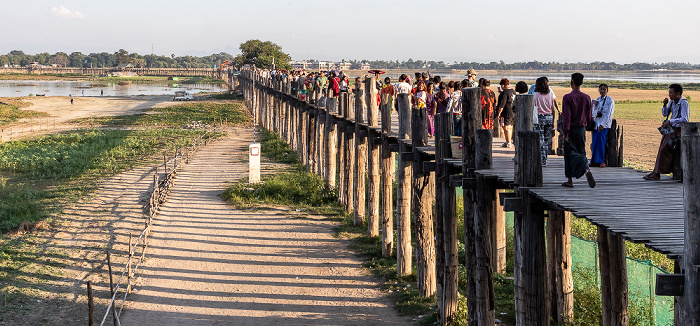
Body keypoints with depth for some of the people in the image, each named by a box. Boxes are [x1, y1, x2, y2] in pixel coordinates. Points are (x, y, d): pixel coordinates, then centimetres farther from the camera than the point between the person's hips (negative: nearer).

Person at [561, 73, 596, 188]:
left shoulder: (568, 97, -14)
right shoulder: (587, 98, 2)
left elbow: (566, 116, -18)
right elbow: (589, 117, 10)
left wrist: (565, 132, -16)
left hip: (571, 130, -5)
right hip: (582, 130, 5)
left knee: (571, 153, 2)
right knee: (581, 152, 12)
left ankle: (586, 169, -18)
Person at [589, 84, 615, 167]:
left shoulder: (610, 100, -3)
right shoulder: (597, 99, 15)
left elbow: (609, 114, -10)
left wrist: (602, 124, -16)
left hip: (605, 124, -5)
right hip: (596, 123, 5)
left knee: (601, 142, -12)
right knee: (594, 142, 0)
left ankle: (601, 161, -8)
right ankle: (594, 161, 4)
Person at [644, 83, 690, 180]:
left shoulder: (684, 103, -15)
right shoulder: (672, 102, 9)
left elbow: (685, 119, -25)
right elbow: (665, 114, 17)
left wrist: (669, 122, -25)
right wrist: (665, 105, -2)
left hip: (678, 131, -8)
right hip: (670, 129, 8)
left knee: (665, 149, -15)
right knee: (662, 149, 0)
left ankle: (657, 173, -12)